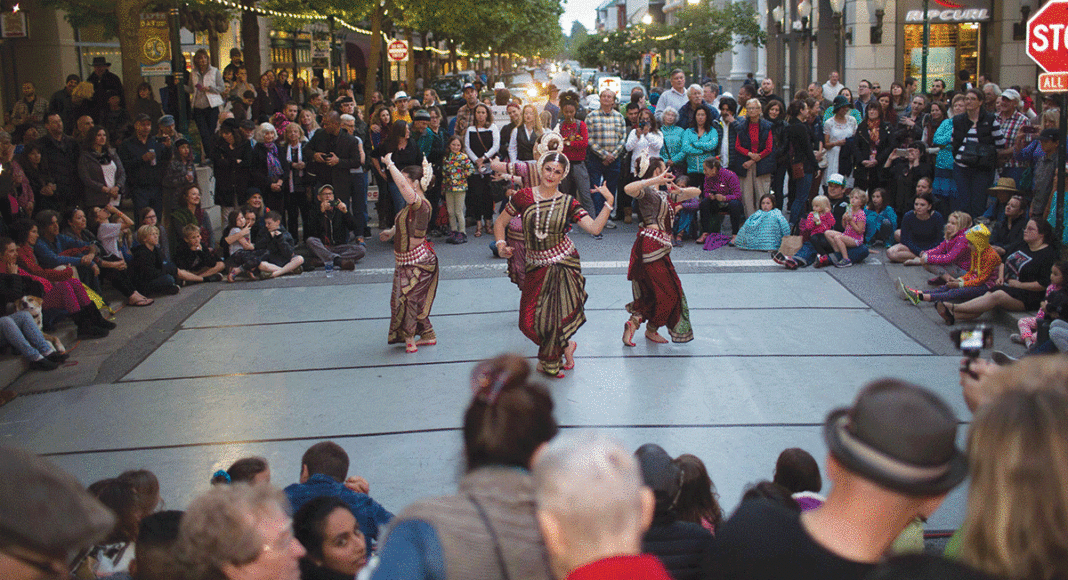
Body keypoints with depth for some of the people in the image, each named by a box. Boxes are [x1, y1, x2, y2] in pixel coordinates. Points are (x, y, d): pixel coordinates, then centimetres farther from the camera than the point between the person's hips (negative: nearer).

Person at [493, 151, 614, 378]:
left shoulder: (567, 203, -2)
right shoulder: (524, 196, -2)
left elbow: (595, 228, -11)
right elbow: (500, 222, 8)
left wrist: (609, 203, -19)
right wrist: (501, 245, -7)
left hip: (563, 263, -2)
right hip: (536, 265, 2)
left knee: (553, 316, -3)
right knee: (529, 321, 0)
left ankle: (549, 362, 26)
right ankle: (566, 346, 29)